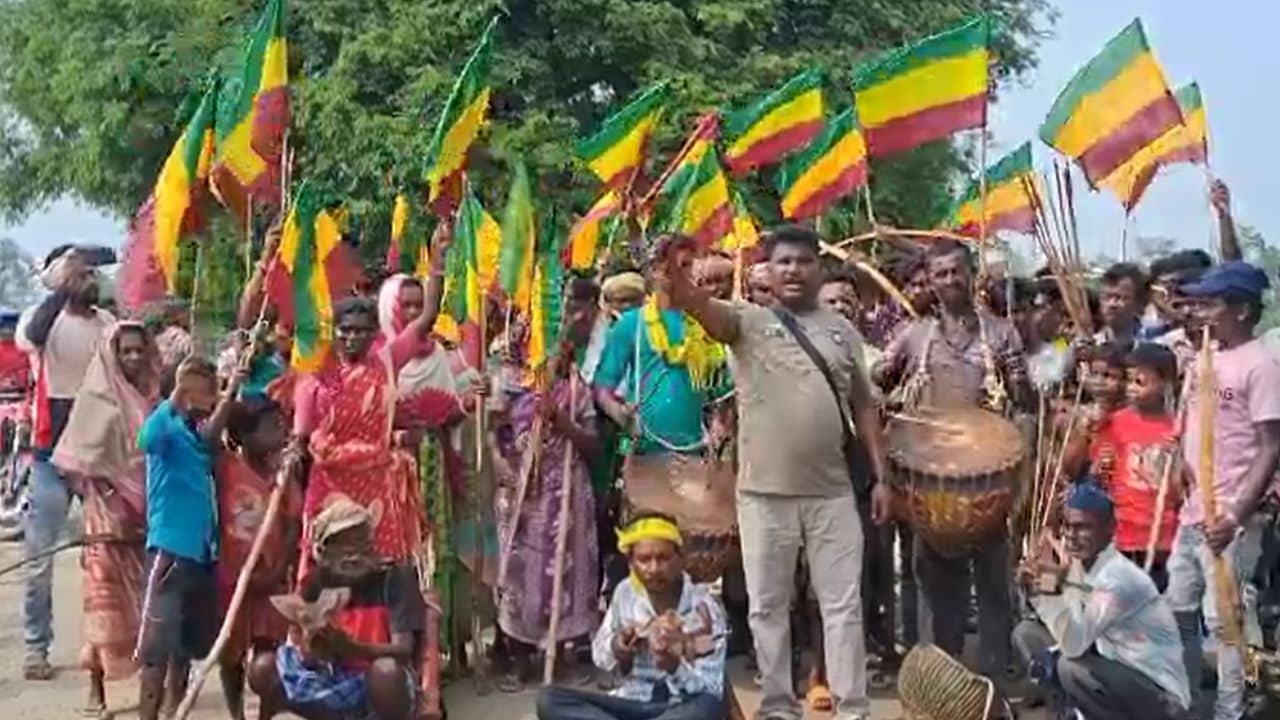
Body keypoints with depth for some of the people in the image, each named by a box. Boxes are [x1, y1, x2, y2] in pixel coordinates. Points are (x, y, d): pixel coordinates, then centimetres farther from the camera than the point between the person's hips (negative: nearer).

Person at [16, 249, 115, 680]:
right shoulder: (42, 318, -4)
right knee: (39, 555, 2)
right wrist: (61, 289, -26)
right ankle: (36, 647, 11)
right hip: (52, 453, -3)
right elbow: (31, 335, -28)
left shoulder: (107, 322, 6)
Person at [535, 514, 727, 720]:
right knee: (549, 699, -18)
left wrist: (672, 664, -33)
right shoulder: (625, 593, -1)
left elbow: (711, 689, -15)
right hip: (633, 703, 3)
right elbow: (600, 656, 10)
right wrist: (618, 646, -13)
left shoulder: (704, 606, -11)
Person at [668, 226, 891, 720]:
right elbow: (697, 305, -19)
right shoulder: (749, 321, 1)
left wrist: (880, 475, 6)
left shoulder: (841, 330, 10)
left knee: (843, 603, 5)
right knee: (768, 605, 7)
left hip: (832, 491, 2)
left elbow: (863, 406, 13)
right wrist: (672, 268, -40)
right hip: (765, 491, -2)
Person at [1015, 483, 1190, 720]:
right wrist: (1036, 589, -9)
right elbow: (1066, 633, 3)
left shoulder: (1119, 577, -25)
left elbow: (1073, 644, -32)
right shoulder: (1079, 566, -1)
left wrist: (1056, 586, -41)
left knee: (1072, 668, -32)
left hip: (1161, 696, -8)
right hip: (1118, 672, 8)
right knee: (1026, 632, 4)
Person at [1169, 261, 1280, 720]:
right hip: (1192, 513, 8)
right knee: (1179, 611, 16)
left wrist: (1236, 515, -22)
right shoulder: (1204, 360, 11)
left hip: (1230, 521, -8)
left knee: (1224, 620, -2)